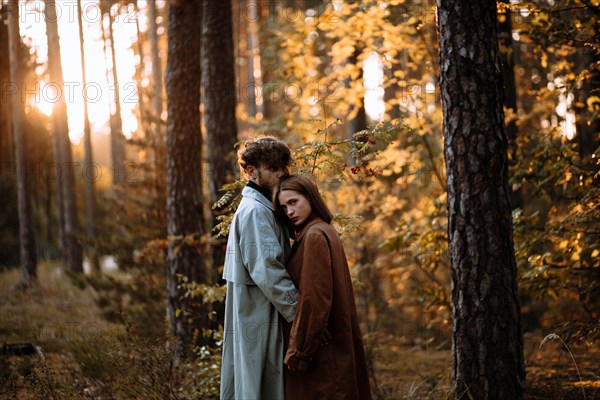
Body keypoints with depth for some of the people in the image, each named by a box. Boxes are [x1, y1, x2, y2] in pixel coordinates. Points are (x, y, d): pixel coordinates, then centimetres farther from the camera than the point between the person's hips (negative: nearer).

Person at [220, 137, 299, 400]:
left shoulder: (262, 208, 18)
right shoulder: (256, 211, -13)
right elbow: (267, 270, -21)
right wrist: (298, 311, -19)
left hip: (260, 316, 10)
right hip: (259, 316, -10)